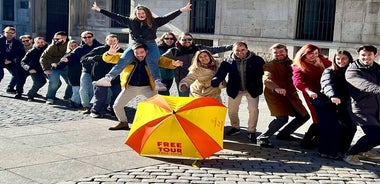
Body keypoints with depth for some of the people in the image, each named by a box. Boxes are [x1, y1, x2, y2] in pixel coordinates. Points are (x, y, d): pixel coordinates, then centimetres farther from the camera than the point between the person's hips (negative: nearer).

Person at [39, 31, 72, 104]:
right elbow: (43, 58, -11)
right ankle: (50, 98, -1)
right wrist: (46, 69, -17)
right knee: (54, 82, -19)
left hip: (66, 68, 4)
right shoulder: (52, 47, -12)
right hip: (54, 68, -3)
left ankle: (68, 96, 23)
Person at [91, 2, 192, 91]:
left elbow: (168, 17, -1)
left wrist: (182, 10, -8)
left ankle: (158, 82, -36)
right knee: (123, 60, -15)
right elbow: (116, 16, 10)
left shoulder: (154, 22, 2)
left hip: (150, 45, -1)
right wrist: (99, 10, 10)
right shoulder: (130, 21, 7)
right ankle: (108, 78, -20)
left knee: (152, 61, -26)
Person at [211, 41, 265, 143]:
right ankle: (235, 127, 38)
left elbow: (264, 72, -13)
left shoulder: (256, 60, -16)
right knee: (232, 110, 10)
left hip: (252, 89, -2)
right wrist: (215, 82, -42)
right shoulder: (228, 61, -13)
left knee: (253, 109, -9)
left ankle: (251, 132, 9)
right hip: (235, 90, 2)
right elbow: (220, 74, -20)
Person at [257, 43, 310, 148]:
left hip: (290, 94, 7)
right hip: (275, 94, -7)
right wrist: (276, 88, -46)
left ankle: (283, 134, 26)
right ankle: (262, 138, -7)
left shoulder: (291, 64, 12)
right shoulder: (270, 65, -8)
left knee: (304, 116, 10)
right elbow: (267, 80, -27)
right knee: (282, 118, -24)